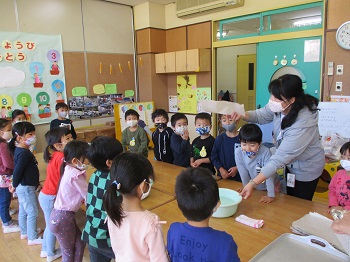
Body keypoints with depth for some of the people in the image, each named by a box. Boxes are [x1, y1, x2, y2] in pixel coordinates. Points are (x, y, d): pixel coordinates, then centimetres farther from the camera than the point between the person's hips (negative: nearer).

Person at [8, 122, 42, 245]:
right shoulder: (24, 153, -25)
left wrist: (16, 185, 17)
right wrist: (15, 185, -10)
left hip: (23, 187, 10)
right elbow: (17, 171, -24)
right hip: (26, 188, -10)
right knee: (33, 212, 2)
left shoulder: (19, 150, 5)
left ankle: (24, 233, 37)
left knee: (23, 211, 21)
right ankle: (33, 238, 14)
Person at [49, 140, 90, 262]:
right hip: (63, 218, -8)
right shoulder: (75, 175, -24)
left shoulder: (69, 170, 4)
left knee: (80, 242, 20)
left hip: (61, 215, 8)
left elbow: (82, 194, 5)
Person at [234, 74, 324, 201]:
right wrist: (242, 115, -22)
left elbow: (280, 158, -38)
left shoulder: (303, 123, -39)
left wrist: (253, 184, -39)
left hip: (306, 169, -6)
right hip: (291, 163, 6)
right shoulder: (280, 107, -21)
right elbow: (261, 115, -1)